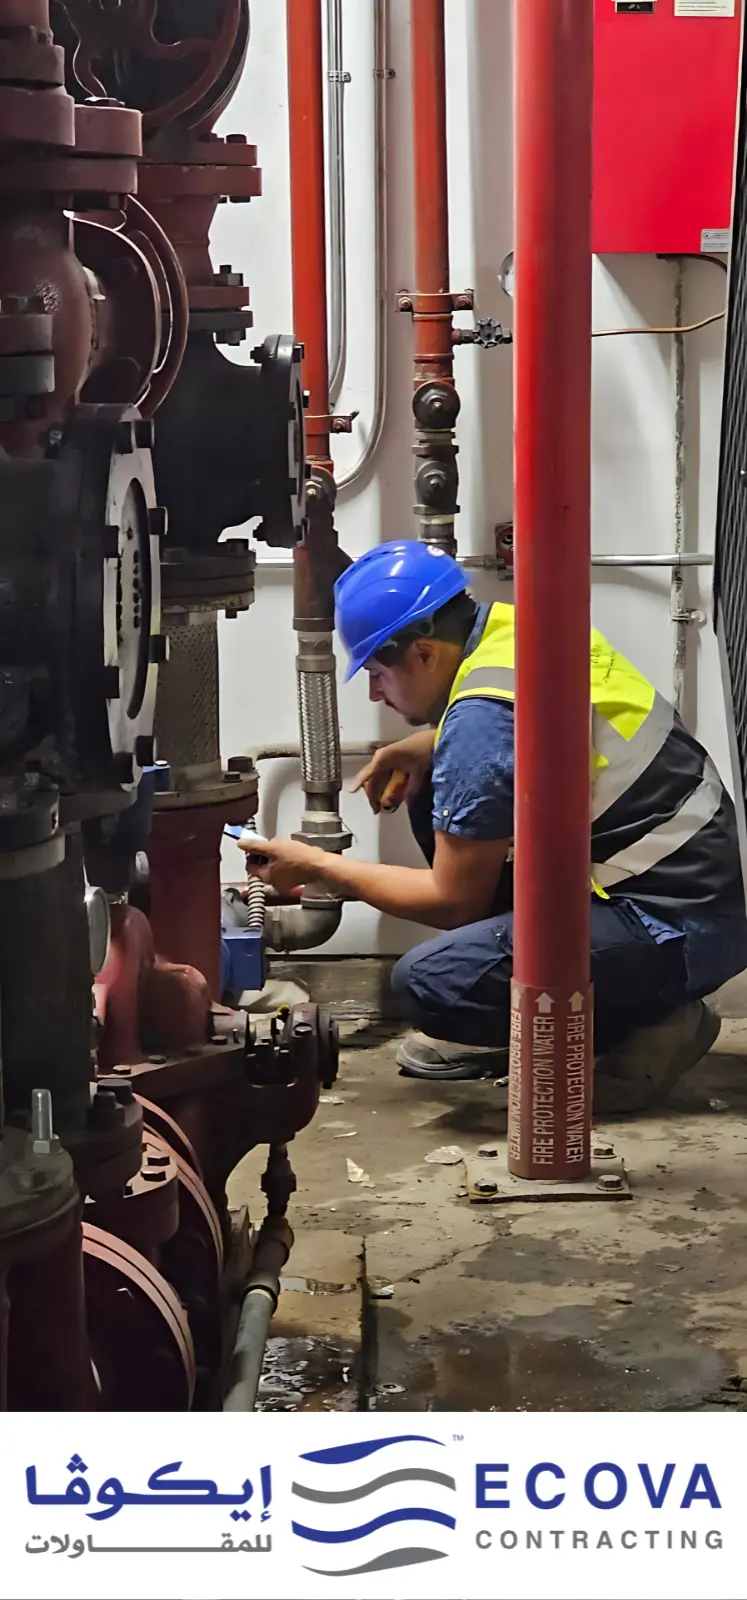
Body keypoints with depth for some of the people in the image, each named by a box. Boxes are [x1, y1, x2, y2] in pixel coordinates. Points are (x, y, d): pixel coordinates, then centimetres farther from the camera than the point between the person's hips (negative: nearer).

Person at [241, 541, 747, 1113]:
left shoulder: (480, 717, -22)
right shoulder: (514, 625, 4)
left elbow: (455, 901, -13)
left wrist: (319, 867, -1)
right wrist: (424, 746, 10)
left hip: (679, 930, -10)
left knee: (430, 983, -23)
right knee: (437, 795, 13)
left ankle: (651, 1024, -4)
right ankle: (517, 1022, 17)